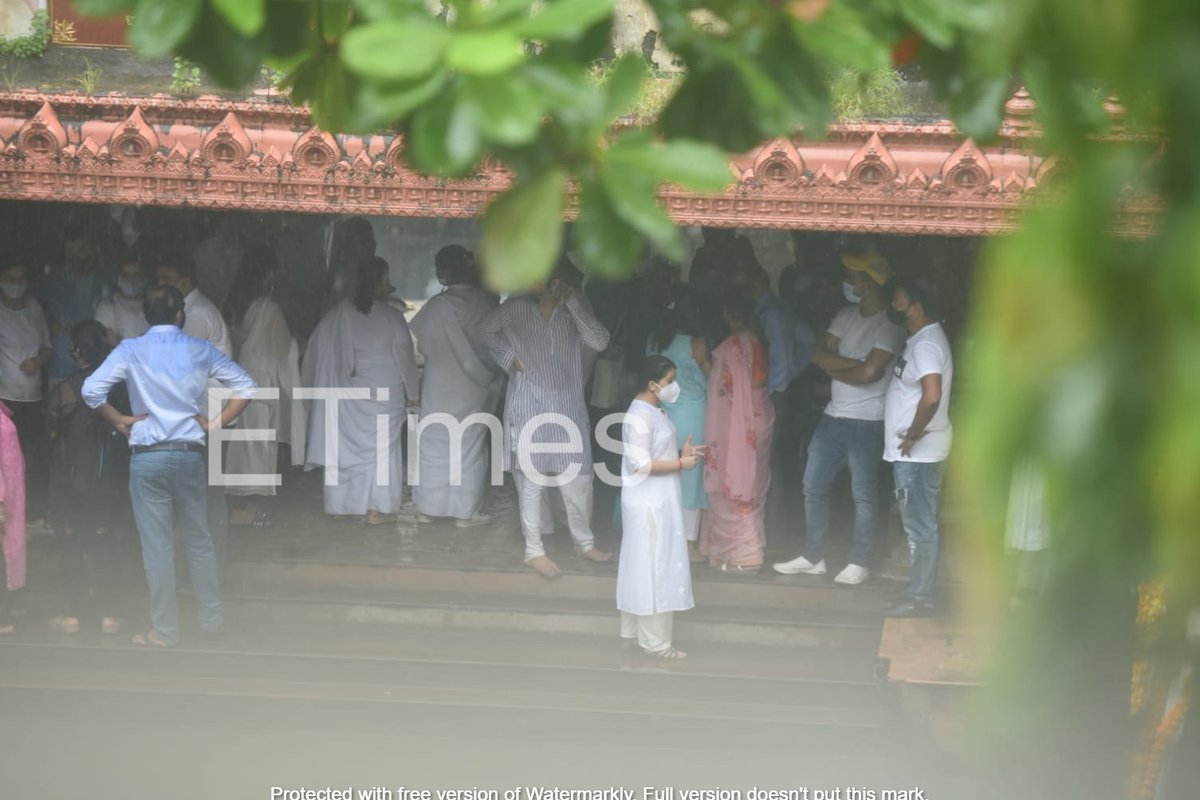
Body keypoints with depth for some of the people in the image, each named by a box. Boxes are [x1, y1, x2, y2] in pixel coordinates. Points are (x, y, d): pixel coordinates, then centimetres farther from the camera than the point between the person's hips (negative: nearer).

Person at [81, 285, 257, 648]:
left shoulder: (131, 350, -3)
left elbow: (92, 390, -13)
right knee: (199, 539, 15)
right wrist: (216, 423, 7)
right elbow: (246, 386, 5)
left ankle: (164, 631, 7)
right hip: (190, 454, 2)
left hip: (147, 457, -2)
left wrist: (118, 419, 1)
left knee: (157, 545, 2)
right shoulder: (200, 350, 2)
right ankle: (212, 618, 24)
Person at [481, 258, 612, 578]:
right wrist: (509, 357, -1)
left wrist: (573, 303, -15)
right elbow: (488, 329, 12)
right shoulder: (516, 308, -3)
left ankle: (584, 542, 24)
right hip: (528, 405, -2)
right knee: (531, 479, 1)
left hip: (568, 406, 2)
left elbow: (600, 342, -13)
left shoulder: (573, 311, 1)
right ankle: (533, 550, 10)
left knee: (578, 479, 5)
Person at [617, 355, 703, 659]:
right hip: (648, 504, -10)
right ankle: (654, 641, 1)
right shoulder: (639, 416, -21)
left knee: (643, 567, 16)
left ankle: (635, 630, 24)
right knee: (652, 569, -4)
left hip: (659, 502, 10)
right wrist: (680, 464, -20)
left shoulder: (654, 411, 10)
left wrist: (681, 453, 4)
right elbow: (641, 464, -24)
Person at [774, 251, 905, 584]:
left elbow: (869, 373, -21)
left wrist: (834, 369, -6)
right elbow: (820, 354, 1)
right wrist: (854, 363, -13)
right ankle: (812, 557, 21)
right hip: (833, 415, 8)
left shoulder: (890, 325, -13)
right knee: (813, 485, 10)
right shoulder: (847, 315, 9)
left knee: (864, 494, 2)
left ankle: (859, 563, 11)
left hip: (867, 422, -8)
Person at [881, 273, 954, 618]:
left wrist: (912, 436, -21)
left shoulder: (926, 344, -17)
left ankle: (919, 598, -2)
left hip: (917, 453, -10)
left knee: (920, 527, -5)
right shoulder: (921, 339, 15)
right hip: (913, 453, 10)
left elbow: (931, 396, -31)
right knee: (919, 526, 14)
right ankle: (919, 593, 21)